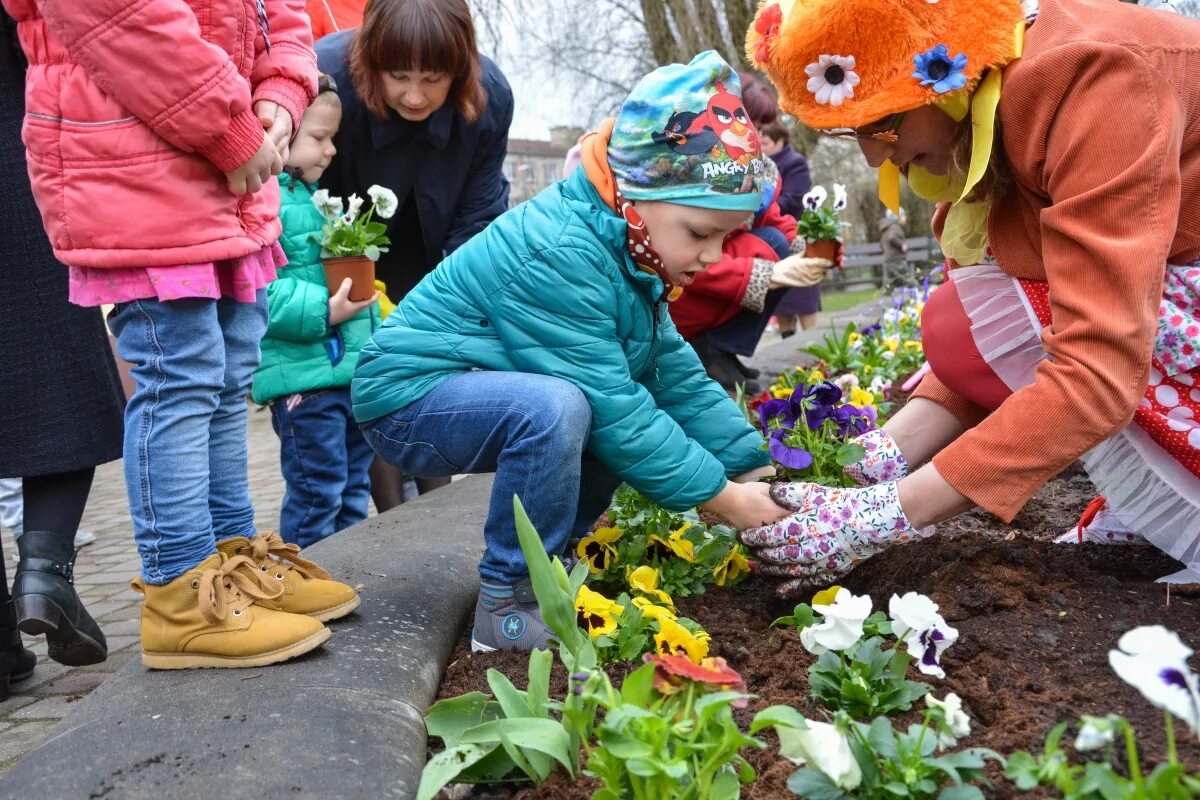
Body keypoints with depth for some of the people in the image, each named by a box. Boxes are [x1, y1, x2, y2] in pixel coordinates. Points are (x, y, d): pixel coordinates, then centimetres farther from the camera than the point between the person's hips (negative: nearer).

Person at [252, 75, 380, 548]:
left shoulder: (312, 195, 16)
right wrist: (322, 312, -27)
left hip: (349, 364, 10)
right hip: (302, 375, -9)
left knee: (354, 483, 17)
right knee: (317, 490, -3)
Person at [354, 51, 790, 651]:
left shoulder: (622, 249, 1)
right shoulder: (559, 257, -29)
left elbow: (677, 374, 2)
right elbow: (613, 409, -29)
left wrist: (757, 473, -3)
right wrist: (720, 498, -22)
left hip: (471, 388, 10)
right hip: (407, 396, -9)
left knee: (639, 417, 4)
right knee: (553, 407, -35)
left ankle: (547, 557, 13)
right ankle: (507, 604, -18)